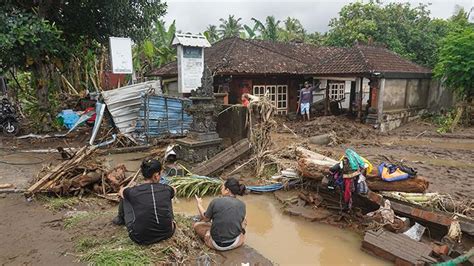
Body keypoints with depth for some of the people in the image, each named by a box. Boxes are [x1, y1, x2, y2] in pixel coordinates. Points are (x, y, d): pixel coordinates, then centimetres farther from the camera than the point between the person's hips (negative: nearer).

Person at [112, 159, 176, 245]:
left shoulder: (134, 192, -10)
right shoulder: (166, 189, -6)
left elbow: (120, 191, 17)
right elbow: (174, 190, 23)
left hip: (140, 239, -1)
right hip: (166, 234, 2)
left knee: (125, 197, 18)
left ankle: (121, 219, 46)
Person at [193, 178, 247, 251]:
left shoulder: (216, 202, -15)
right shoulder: (242, 205, -5)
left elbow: (205, 218, 2)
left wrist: (199, 204, 19)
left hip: (217, 244, -2)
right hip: (235, 243, 2)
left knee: (196, 225, 18)